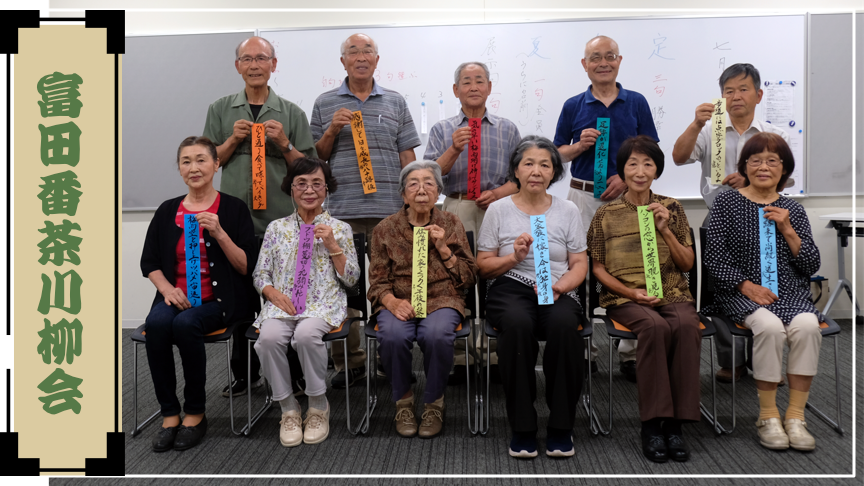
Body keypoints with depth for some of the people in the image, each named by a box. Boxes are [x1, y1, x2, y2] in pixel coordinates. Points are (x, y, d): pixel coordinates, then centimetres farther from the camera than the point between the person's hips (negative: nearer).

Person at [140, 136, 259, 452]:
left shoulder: (233, 209, 3)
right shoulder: (167, 211, 13)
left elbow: (246, 267, -3)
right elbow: (149, 262, 14)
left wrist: (219, 233, -16)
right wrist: (168, 289, -5)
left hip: (219, 299, -3)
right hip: (176, 297, 3)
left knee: (185, 324, -32)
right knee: (156, 323, -29)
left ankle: (195, 413, -14)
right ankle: (169, 414, -16)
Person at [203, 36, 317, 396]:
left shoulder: (291, 113, 9)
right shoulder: (220, 110, 12)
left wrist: (283, 143, -8)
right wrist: (233, 140, -4)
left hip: (281, 218, -1)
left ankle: (293, 374, 11)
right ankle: (244, 374, 20)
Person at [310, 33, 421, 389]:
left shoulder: (395, 103, 13)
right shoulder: (325, 104, 12)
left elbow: (407, 157, 12)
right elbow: (315, 159, 12)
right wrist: (332, 131, -5)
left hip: (389, 209, 0)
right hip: (340, 209, 0)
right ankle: (349, 360, 13)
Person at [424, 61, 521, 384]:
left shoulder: (508, 129, 17)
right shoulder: (442, 130, 15)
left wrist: (499, 192, -7)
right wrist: (454, 149, -10)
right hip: (456, 209, 0)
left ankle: (498, 358, 3)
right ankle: (459, 359, 3)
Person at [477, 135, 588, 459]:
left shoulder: (568, 211, 12)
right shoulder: (499, 209, 10)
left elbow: (580, 265, 9)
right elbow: (483, 266, 8)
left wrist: (559, 286, -12)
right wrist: (514, 257, -11)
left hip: (557, 292, 1)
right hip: (511, 289, -1)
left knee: (564, 324, -35)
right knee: (517, 323, -37)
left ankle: (560, 427, -18)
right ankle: (522, 428, -22)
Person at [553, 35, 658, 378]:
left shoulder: (637, 103, 8)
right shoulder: (573, 106, 8)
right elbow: (558, 154, 11)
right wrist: (579, 145, -10)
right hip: (583, 196, 0)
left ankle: (630, 352, 10)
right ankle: (584, 347, 12)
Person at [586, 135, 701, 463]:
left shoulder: (671, 209, 12)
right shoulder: (606, 214, 7)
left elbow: (688, 264, 10)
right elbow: (598, 268, 6)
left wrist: (665, 230, -5)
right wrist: (631, 292, -10)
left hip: (672, 293, 2)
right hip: (624, 297, -2)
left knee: (687, 325, -33)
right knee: (655, 325, -35)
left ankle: (675, 424, -26)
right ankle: (651, 424, -28)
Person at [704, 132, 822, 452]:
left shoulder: (793, 210, 14)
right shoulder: (727, 202, 6)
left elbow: (811, 266, 9)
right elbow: (714, 257, -2)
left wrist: (786, 230, -4)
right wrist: (747, 285, -14)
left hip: (790, 292, 3)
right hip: (741, 292, -3)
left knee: (807, 326, -29)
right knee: (769, 327, -32)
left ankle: (795, 416, -17)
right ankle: (768, 416, -17)